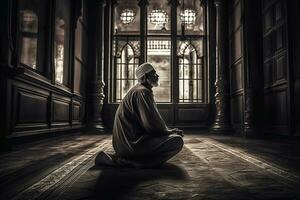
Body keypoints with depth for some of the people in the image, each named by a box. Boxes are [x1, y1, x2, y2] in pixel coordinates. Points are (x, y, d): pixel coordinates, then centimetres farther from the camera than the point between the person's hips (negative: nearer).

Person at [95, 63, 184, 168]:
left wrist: (171, 131, 13)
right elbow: (152, 125, -20)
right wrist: (172, 131, -1)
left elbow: (149, 121, 22)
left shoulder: (137, 90, 19)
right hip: (131, 143, -10)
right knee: (177, 141, -20)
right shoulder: (142, 92, -13)